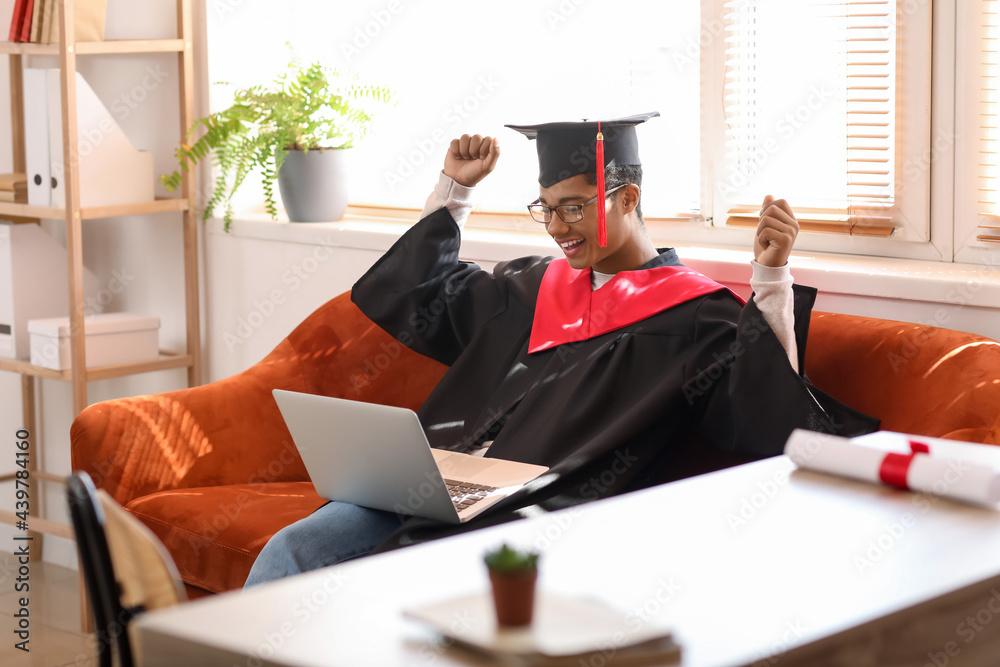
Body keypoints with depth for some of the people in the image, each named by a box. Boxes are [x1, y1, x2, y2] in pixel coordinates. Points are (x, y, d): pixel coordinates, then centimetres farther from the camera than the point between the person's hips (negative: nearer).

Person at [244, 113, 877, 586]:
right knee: (292, 552, -17)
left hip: (539, 517, -7)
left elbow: (764, 418, -13)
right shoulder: (536, 286, 23)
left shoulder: (692, 315, 3)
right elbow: (410, 294, 35)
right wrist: (454, 189, 29)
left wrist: (772, 279, -20)